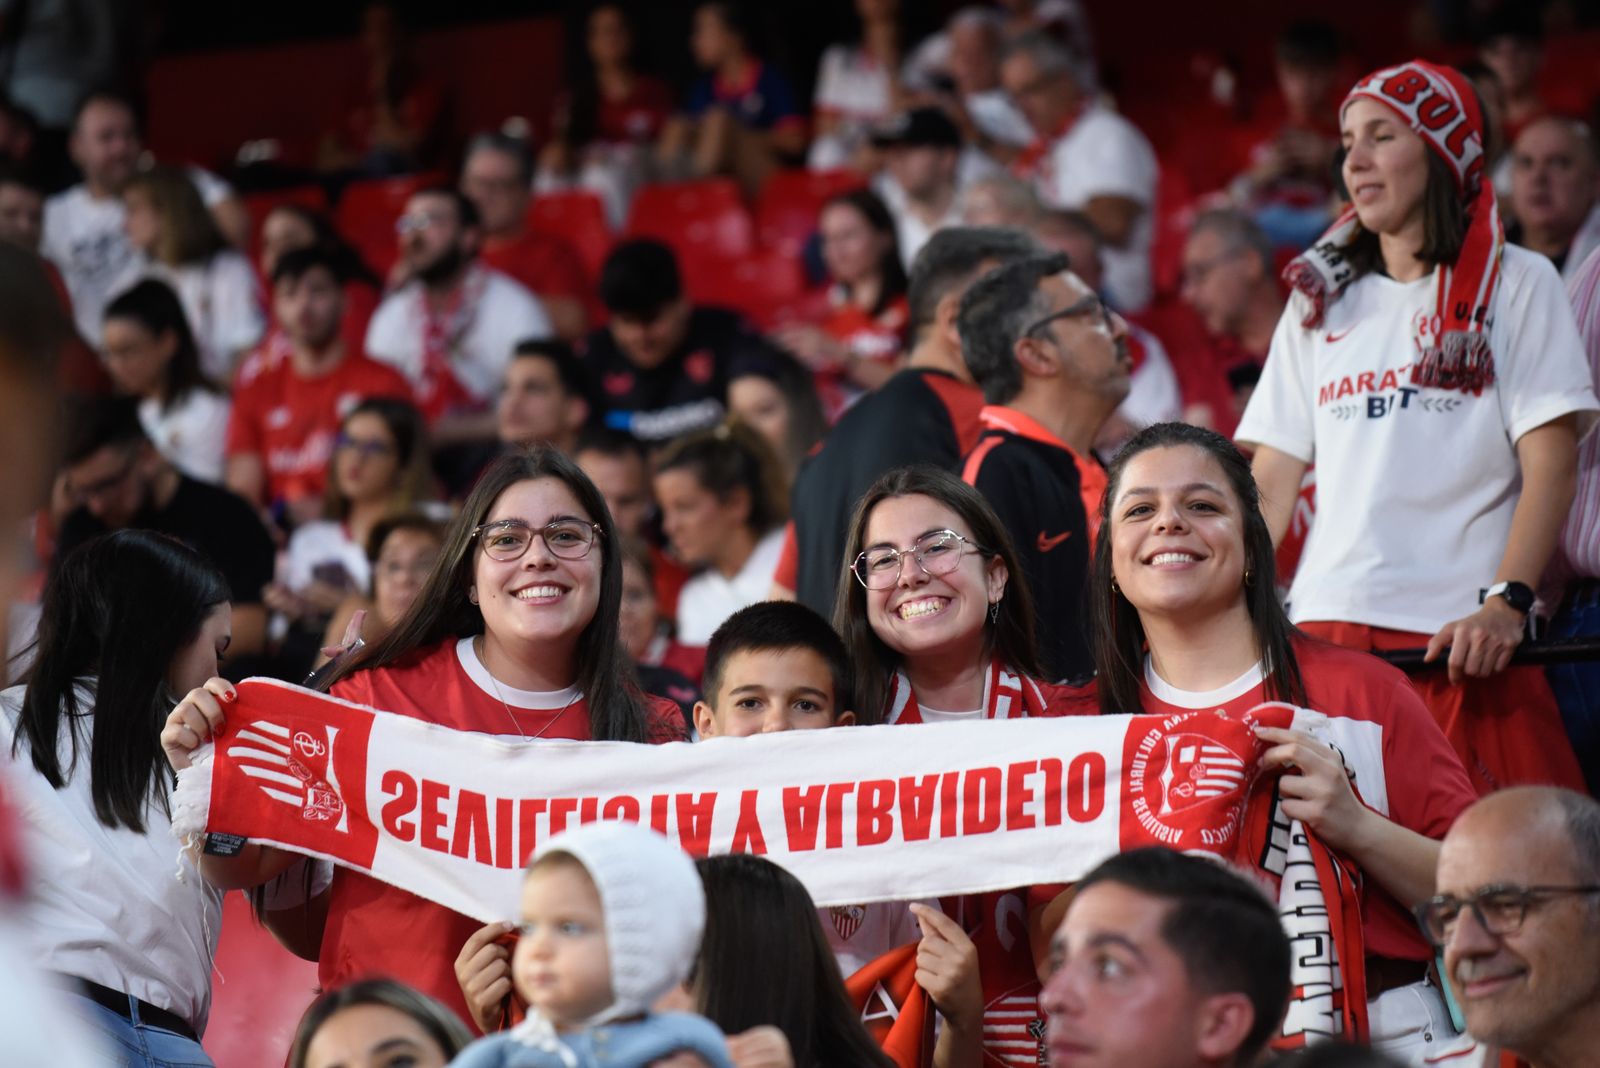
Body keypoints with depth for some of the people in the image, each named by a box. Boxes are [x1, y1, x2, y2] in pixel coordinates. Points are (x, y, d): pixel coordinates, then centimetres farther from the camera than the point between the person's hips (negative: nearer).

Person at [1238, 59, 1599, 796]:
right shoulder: (1320, 299, 19)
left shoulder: (1516, 284, 7)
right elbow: (1271, 480, 17)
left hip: (1464, 636, -3)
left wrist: (1506, 603, -16)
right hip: (1327, 623, 3)